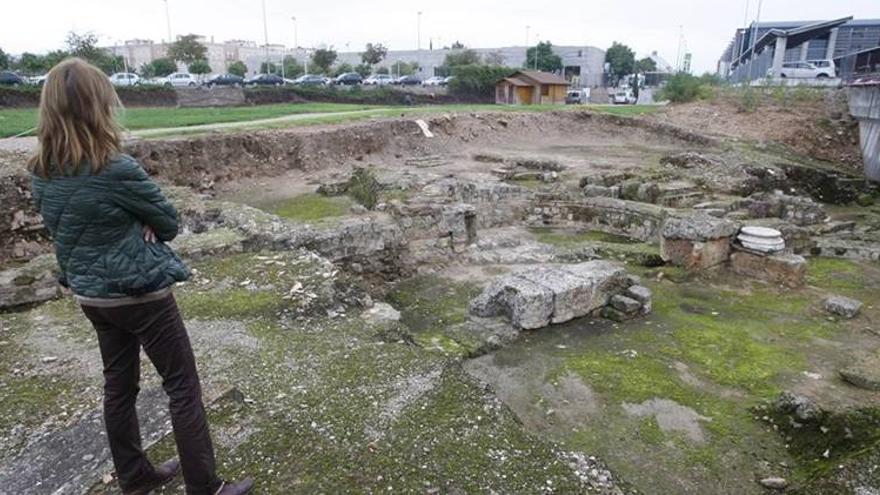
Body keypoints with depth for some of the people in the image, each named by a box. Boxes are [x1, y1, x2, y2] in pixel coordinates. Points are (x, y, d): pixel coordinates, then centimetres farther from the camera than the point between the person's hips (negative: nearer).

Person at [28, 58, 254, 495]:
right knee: (183, 387, 4)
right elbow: (169, 221, -12)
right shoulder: (117, 169, -24)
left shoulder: (41, 173, -1)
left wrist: (134, 224, -2)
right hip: (139, 293, -7)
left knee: (119, 385, 20)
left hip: (90, 294, 8)